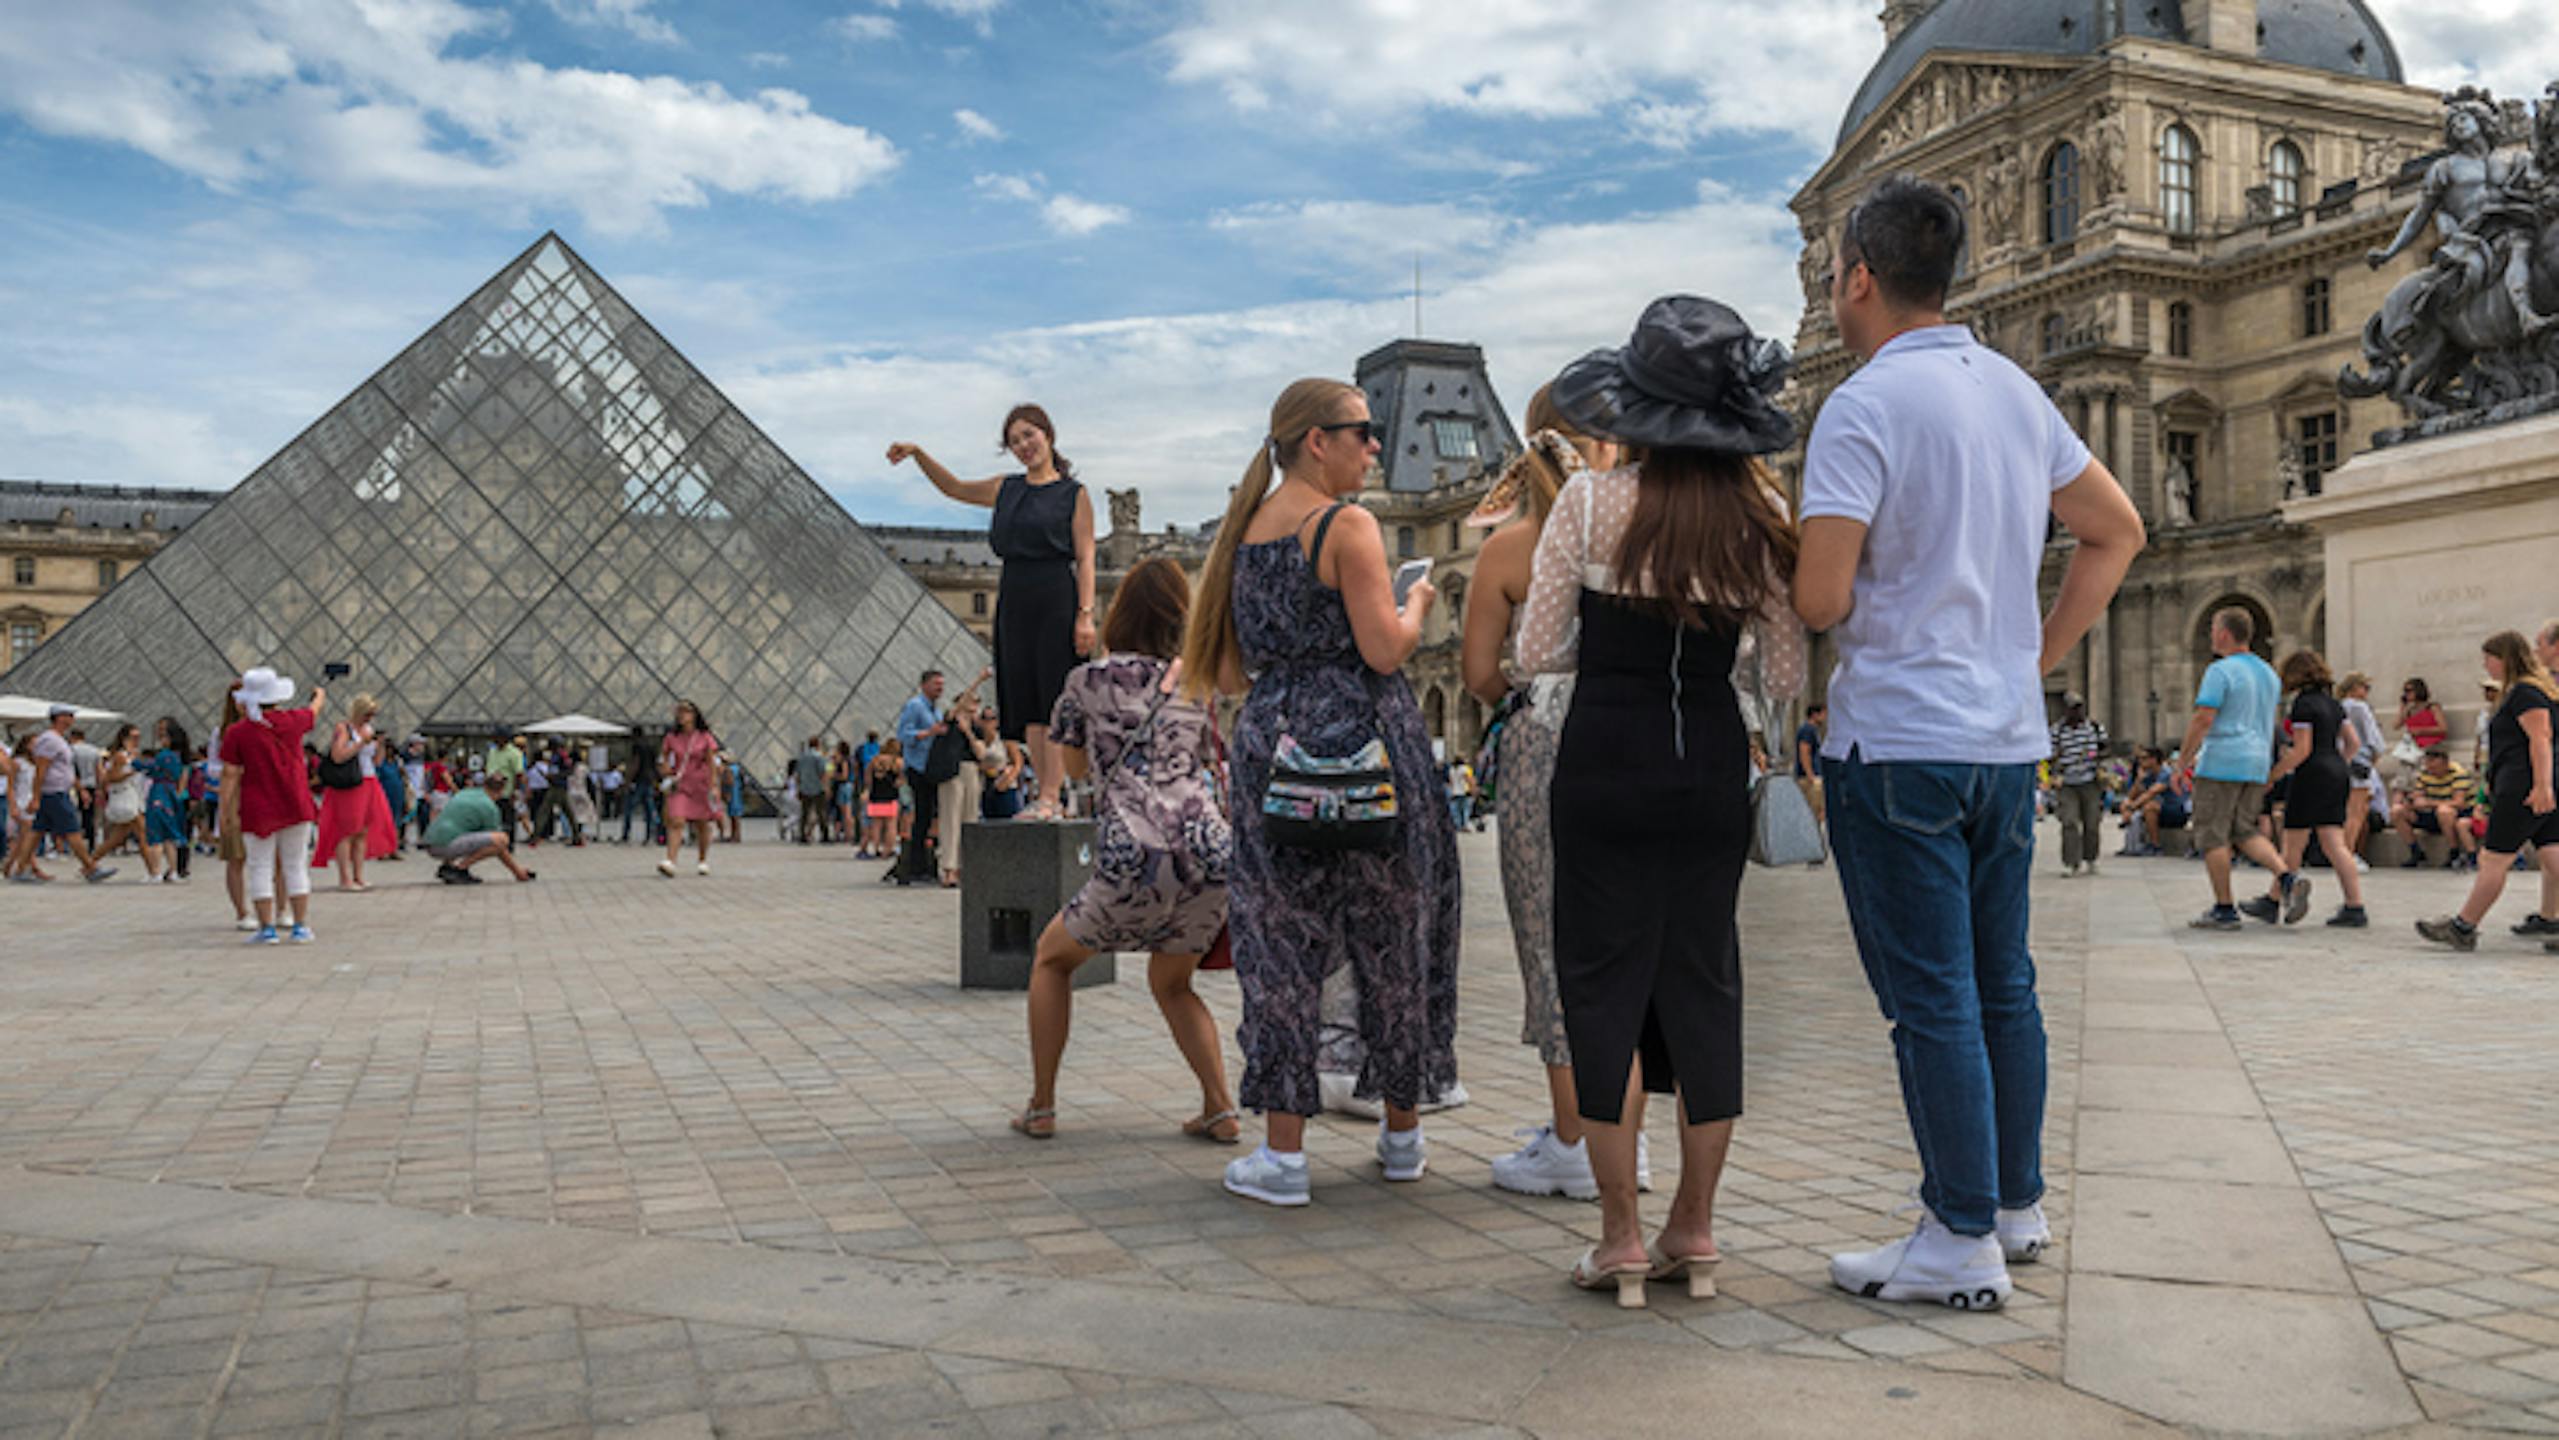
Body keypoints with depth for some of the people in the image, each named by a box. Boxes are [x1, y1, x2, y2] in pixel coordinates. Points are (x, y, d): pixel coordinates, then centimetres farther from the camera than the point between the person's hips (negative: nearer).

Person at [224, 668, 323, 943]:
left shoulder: (236, 732, -6)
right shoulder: (292, 721, 0)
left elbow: (230, 774, -7)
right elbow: (314, 711, 23)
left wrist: (225, 810, -1)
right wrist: (320, 694, 45)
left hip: (258, 810, -2)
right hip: (295, 805, 2)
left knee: (260, 867, 5)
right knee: (295, 866, 8)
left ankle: (267, 928, 3)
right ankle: (301, 927, 8)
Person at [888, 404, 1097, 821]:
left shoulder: (1073, 494, 3)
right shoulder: (1006, 489, 17)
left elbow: (1085, 558, -3)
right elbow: (953, 487, 29)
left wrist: (1085, 614, -12)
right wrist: (918, 453, 16)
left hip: (1057, 600, -5)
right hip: (1014, 600, 6)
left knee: (1054, 702, -9)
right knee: (1027, 705, 2)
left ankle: (1051, 796, -11)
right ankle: (1052, 796, 5)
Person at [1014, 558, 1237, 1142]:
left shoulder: (1090, 678, 9)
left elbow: (1075, 765, 26)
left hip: (1135, 859, -3)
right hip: (1211, 853, 4)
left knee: (1052, 958, 23)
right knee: (1172, 984, 27)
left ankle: (1041, 1108, 22)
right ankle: (1220, 1110, 12)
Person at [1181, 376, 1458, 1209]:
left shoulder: (1243, 529, 12)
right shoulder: (1347, 525, -8)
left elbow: (1235, 668, 15)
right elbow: (1384, 650, -15)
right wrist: (1417, 604, 3)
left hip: (1269, 742, 5)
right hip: (1363, 743, -5)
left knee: (1282, 944, 6)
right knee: (1389, 933, 10)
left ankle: (1283, 1154, 5)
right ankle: (1402, 1136, 22)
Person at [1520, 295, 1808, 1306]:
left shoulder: (1589, 503, -8)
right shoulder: (1760, 520, 0)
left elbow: (1537, 651, -4)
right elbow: (1787, 680, 3)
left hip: (1604, 760, -3)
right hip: (1712, 767, 3)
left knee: (1604, 984, 5)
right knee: (1705, 983, 12)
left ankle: (1622, 1237, 10)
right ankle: (1693, 1231, 20)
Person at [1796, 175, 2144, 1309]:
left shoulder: (1864, 407, -14)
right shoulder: (2016, 390, 10)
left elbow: (1822, 600, -20)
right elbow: (2117, 531, 18)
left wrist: (1793, 588, 3)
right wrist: (2039, 653, 16)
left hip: (1898, 741, -8)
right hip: (2008, 735, 8)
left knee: (1931, 999, -1)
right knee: (2002, 983, 16)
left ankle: (1962, 1243, 8)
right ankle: (2017, 1205, 28)